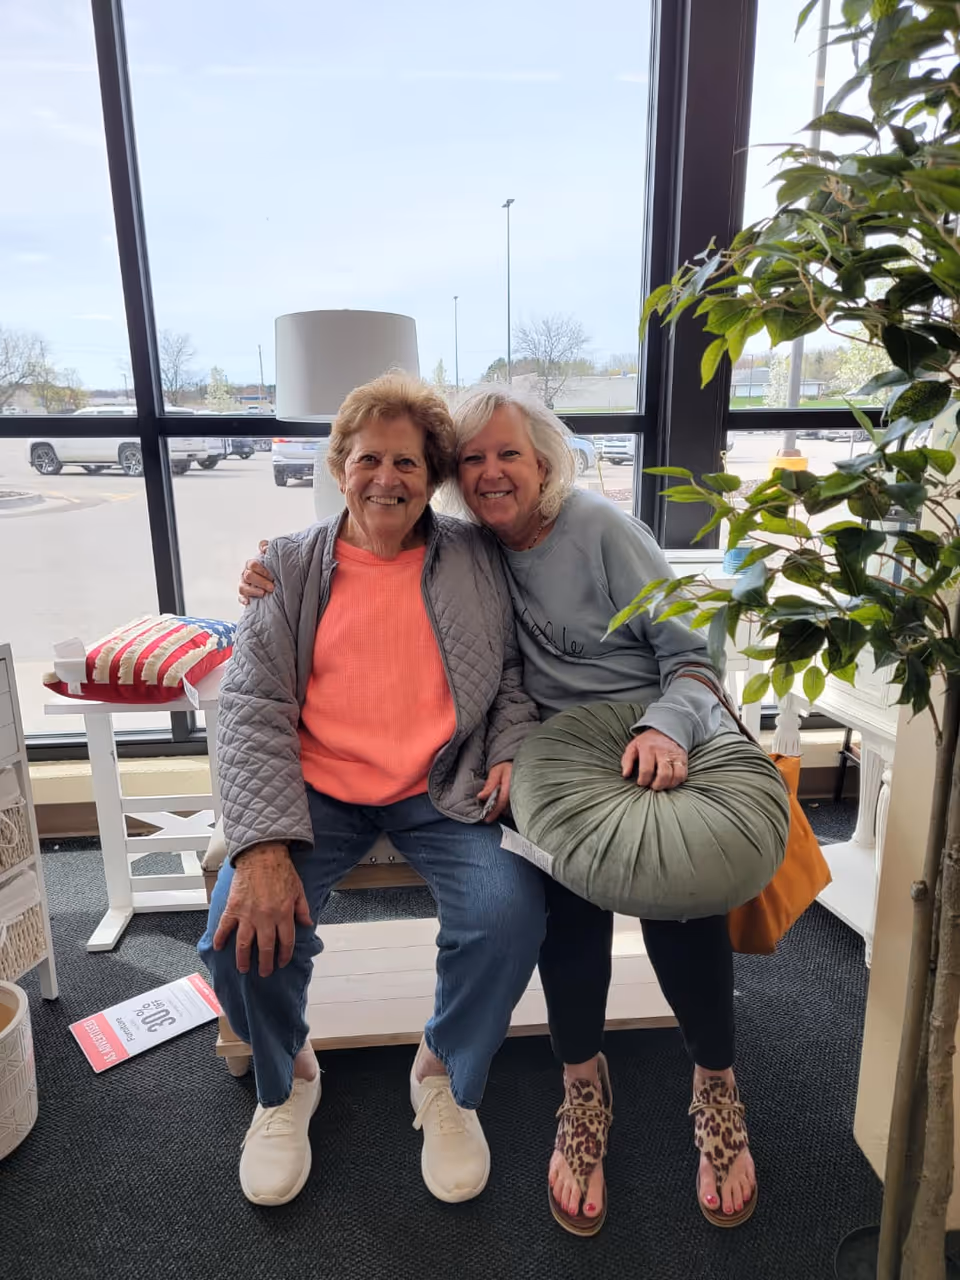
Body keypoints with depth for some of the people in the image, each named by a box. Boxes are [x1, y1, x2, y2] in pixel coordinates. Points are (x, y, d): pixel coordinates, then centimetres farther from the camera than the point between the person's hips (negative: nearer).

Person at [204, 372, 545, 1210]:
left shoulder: (475, 559, 5)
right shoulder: (289, 566, 4)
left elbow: (516, 670, 15)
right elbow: (251, 707, -3)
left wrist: (511, 750, -4)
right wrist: (263, 844, -15)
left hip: (444, 793, 0)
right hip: (317, 791, 1)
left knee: (509, 914, -23)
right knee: (244, 933, -20)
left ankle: (447, 1077, 11)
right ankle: (284, 1082, 18)